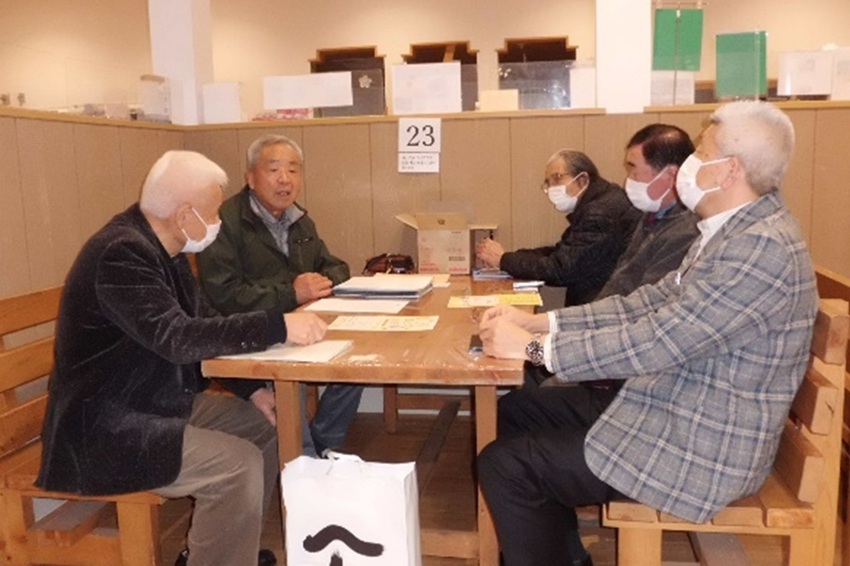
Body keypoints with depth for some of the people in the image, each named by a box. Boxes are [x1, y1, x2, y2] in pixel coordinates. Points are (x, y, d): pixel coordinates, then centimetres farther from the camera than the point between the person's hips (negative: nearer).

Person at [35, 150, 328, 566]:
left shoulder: (158, 247, 5)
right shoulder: (123, 252, -24)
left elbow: (201, 322, 7)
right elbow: (178, 338, -34)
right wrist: (277, 326, -34)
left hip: (163, 402, 10)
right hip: (107, 428, -10)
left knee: (266, 427, 7)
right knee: (240, 465, -22)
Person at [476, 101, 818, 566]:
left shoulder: (761, 247, -25)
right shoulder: (733, 230, 8)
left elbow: (654, 342, -28)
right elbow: (646, 303, 5)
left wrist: (533, 348, -21)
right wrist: (537, 322, -3)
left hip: (702, 446, -10)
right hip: (671, 409, 10)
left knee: (504, 465, -12)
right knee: (516, 411, 12)